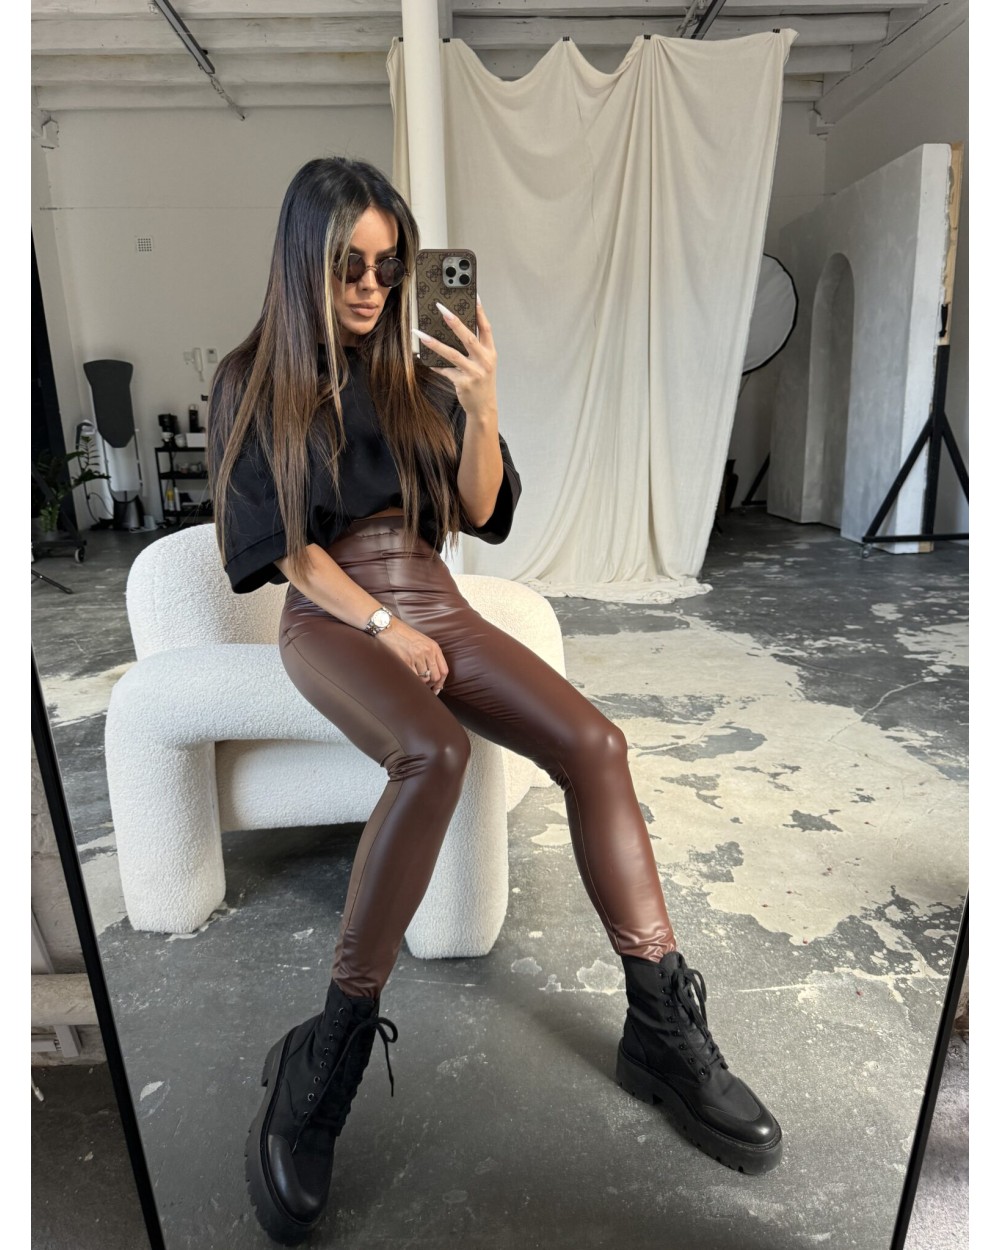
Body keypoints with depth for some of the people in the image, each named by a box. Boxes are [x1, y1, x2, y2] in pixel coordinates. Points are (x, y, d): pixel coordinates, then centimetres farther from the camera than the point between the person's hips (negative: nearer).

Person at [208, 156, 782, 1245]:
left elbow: (479, 513, 6)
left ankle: (662, 1025, -12)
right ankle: (332, 1053, -21)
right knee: (434, 754, -37)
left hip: (433, 601, 4)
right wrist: (383, 625, -13)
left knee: (595, 744, -21)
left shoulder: (417, 373, 14)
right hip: (328, 614, -3)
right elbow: (279, 543, -2)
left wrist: (482, 408, -9)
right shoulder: (252, 382, 6)